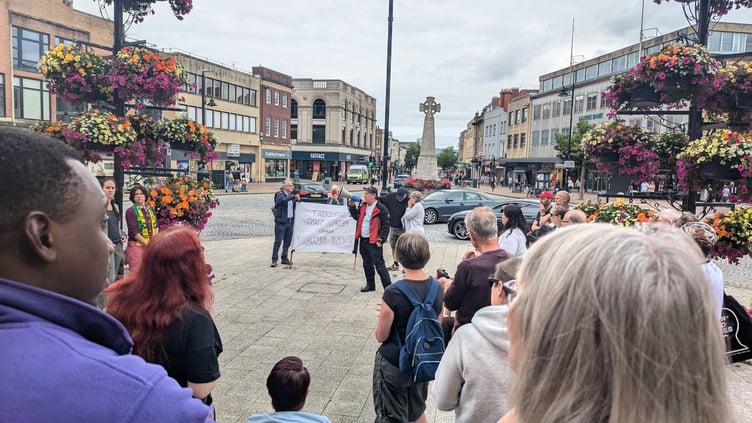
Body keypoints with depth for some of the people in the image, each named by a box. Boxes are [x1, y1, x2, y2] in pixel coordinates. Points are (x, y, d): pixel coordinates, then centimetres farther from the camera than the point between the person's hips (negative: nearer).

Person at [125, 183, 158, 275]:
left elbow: (156, 226, 15)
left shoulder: (151, 209, 14)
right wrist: (147, 243, -13)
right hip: (136, 245, -5)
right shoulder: (130, 211, -3)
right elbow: (133, 232, -9)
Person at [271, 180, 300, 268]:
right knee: (278, 241, -4)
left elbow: (294, 206, 20)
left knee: (288, 241, 11)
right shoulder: (280, 194, -6)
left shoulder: (291, 195, 14)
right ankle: (274, 260, 0)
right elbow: (283, 200, -29)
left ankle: (284, 258, 21)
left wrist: (297, 200, 2)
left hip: (290, 221, 7)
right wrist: (294, 196, -27)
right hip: (281, 221, -7)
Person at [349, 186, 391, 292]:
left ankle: (388, 286, 1)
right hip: (363, 240, 8)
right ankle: (370, 284, 31)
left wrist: (381, 239, -17)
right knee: (367, 264, 17)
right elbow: (356, 217, 22)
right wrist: (352, 207, 9)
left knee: (379, 264, -6)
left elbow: (386, 225, -13)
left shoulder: (381, 209, -14)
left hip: (373, 241, -8)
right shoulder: (363, 206, 9)